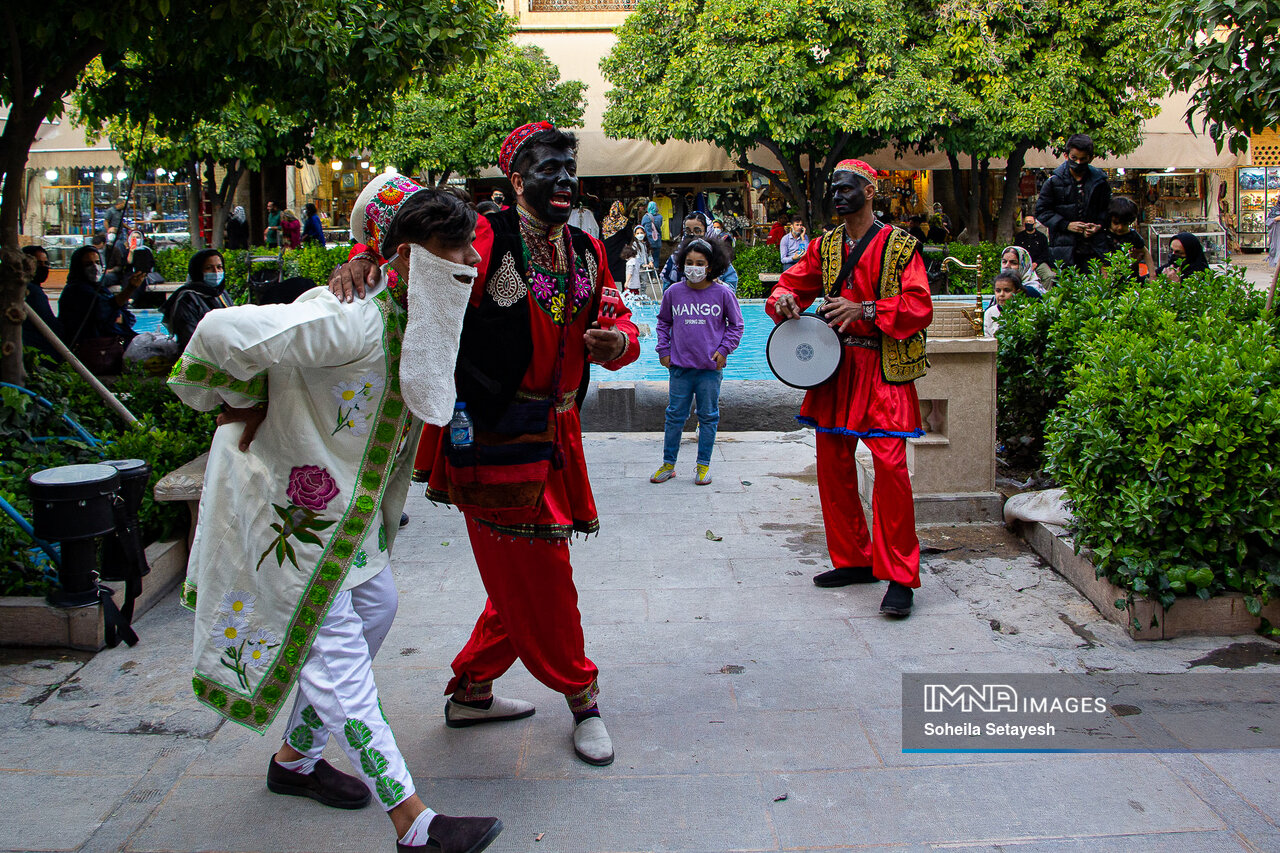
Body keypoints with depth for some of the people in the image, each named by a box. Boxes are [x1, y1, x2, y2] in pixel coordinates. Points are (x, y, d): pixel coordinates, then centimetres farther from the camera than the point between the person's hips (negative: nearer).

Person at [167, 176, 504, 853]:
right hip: (286, 495, -10)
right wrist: (244, 404, -18)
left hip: (342, 495, 10)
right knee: (334, 646, -6)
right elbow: (223, 333, -34)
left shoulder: (409, 324, 0)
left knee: (374, 605, 16)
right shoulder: (352, 321, -31)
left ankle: (294, 758, 33)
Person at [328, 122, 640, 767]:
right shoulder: (484, 238, -10)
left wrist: (616, 341, -10)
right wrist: (361, 260, -29)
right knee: (538, 570, 0)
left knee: (525, 574, 15)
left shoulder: (589, 253, 10)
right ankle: (580, 694, 20)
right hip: (492, 434, -8)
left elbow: (622, 327, 13)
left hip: (553, 435, 8)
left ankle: (471, 690, 32)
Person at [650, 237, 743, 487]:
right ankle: (668, 464, 18)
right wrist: (663, 350, 8)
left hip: (710, 367, -1)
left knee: (708, 416, 8)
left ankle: (704, 465, 20)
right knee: (675, 416, 7)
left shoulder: (723, 293, -3)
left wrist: (724, 349, -1)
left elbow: (736, 325, 9)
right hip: (680, 365, 1)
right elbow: (663, 322, 16)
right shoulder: (673, 292, 1)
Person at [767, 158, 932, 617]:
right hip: (834, 366, 6)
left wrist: (865, 310, -22)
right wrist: (783, 300, -6)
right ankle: (854, 560, 23)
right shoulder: (823, 246, 13)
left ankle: (900, 577, -7)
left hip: (883, 369, -6)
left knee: (890, 464, -15)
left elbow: (920, 306, -10)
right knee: (832, 465, 8)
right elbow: (794, 284, 19)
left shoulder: (900, 247, -2)